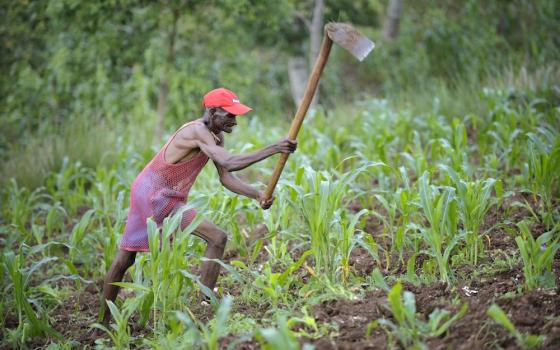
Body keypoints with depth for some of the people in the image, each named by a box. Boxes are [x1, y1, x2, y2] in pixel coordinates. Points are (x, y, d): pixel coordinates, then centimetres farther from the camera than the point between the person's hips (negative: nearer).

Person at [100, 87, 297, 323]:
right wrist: (273, 149, -36)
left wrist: (257, 195, -10)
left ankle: (105, 320, 26)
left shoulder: (216, 136, 8)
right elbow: (229, 163, -35)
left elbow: (226, 178, 5)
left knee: (124, 260, 16)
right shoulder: (197, 131, -22)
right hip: (157, 199, -10)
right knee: (217, 238, -14)